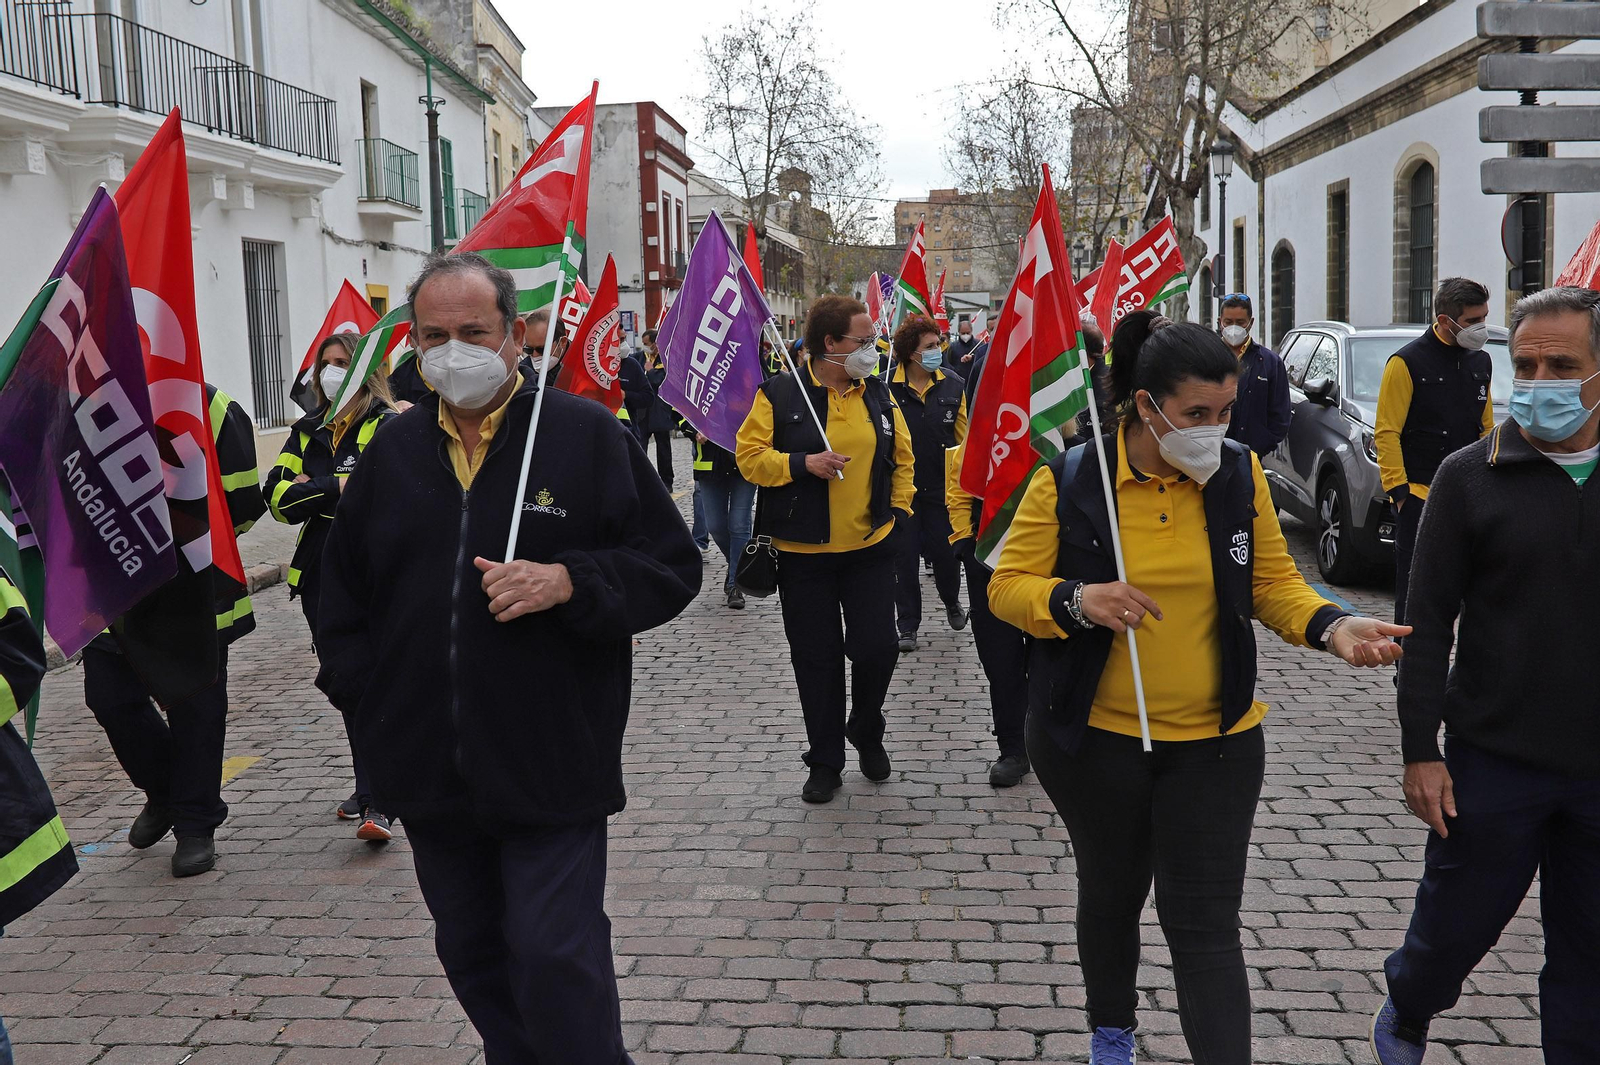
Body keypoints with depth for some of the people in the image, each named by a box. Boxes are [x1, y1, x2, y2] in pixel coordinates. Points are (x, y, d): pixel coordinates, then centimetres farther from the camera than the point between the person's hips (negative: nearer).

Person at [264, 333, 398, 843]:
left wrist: (314, 489, -10)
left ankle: (376, 803, -13)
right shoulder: (308, 431, 14)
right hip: (320, 575, 7)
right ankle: (369, 785, 29)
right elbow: (277, 494, 3)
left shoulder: (387, 427, -6)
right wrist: (340, 489, -12)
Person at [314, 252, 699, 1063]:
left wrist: (568, 582, -20)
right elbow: (342, 588, 19)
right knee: (472, 957, 17)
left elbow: (671, 568, -5)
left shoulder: (587, 435, -4)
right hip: (429, 773, 5)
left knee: (556, 963, -3)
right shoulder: (392, 451, 9)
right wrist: (361, 691, 9)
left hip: (551, 766, -5)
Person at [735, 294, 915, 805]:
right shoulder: (780, 393, -7)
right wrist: (803, 463, -21)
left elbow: (901, 456, 16)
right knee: (817, 658, 6)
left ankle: (866, 733, 30)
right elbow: (749, 455, -9)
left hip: (871, 546, 3)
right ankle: (825, 761, 21)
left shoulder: (878, 393, 7)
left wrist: (899, 507, 7)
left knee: (876, 647, 0)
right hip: (803, 551, -3)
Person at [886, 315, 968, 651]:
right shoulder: (885, 387, -10)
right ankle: (908, 626, 18)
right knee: (904, 557, 6)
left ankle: (951, 602, 39)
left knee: (944, 551, 8)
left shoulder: (953, 386, 0)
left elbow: (964, 438, 5)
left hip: (941, 486, 2)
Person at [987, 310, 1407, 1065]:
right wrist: (1078, 600, -28)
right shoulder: (1069, 481, -12)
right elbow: (1007, 588, -9)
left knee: (1206, 921, -1)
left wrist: (1332, 627, -16)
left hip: (1214, 741, 1)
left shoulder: (1240, 474, -4)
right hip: (1093, 739, 0)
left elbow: (1273, 583, 3)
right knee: (1110, 892, 21)